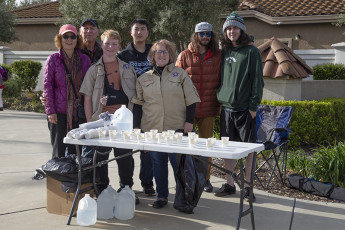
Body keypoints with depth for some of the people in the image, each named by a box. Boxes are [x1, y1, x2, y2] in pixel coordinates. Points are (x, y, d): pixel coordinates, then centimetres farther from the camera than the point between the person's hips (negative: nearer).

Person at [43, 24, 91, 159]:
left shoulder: (84, 60, 8)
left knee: (76, 152, 7)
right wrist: (50, 110, -9)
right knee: (59, 151, 1)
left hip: (78, 111, 2)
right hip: (59, 112, -2)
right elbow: (47, 85, -2)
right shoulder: (53, 59, 1)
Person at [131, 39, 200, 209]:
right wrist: (136, 126, 7)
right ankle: (161, 196, 18)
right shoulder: (144, 79, 12)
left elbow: (191, 99, 5)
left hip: (177, 127, -2)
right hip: (151, 128, 2)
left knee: (179, 163, -2)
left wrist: (189, 121, -3)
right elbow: (138, 104, 14)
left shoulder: (180, 74, 6)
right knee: (157, 162, 7)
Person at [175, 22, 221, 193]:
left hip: (208, 109, 1)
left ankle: (205, 178, 18)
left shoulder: (218, 56, 6)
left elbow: (222, 81, 9)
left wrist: (221, 103, 3)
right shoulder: (184, 56, 3)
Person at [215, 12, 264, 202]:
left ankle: (247, 186, 9)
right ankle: (229, 184, 18)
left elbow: (257, 80, -4)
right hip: (226, 108, 4)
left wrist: (254, 105, -10)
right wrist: (218, 102, 10)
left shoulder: (251, 52, -1)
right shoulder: (224, 52, 13)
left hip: (245, 108, -4)